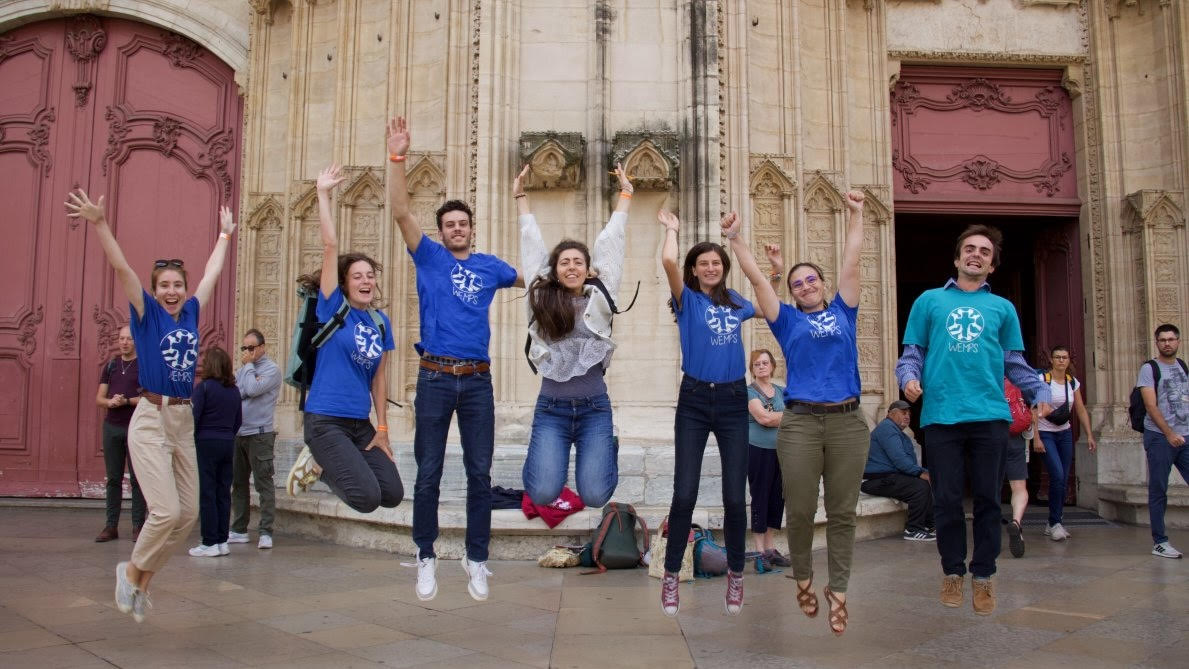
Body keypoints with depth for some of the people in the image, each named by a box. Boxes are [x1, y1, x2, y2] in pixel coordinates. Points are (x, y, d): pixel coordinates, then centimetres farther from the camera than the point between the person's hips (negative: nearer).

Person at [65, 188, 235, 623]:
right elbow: (121, 268, -14)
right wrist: (99, 224, -24)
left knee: (188, 513, 5)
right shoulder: (147, 313, -2)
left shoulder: (191, 313, 9)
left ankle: (143, 579, 24)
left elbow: (213, 273, 22)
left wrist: (225, 234, 33)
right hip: (151, 420, -6)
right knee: (166, 511, -14)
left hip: (184, 421, 6)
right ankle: (131, 571, 13)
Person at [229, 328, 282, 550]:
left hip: (259, 434, -7)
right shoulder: (242, 369, 16)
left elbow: (253, 390, -17)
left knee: (263, 483, -6)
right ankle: (239, 530, 21)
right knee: (238, 483, 12)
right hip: (237, 434, 7)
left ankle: (266, 532, -6)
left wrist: (248, 365, -5)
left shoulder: (271, 369, -4)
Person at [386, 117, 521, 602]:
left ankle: (476, 560, 16)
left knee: (479, 474, 4)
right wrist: (397, 158, -14)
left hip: (477, 380, 2)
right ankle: (426, 558, 17)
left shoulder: (489, 266, 12)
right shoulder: (429, 258, 7)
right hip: (435, 378, -2)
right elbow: (400, 213, -6)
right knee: (428, 474, 3)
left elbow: (530, 280, 31)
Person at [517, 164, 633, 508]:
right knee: (543, 494, -14)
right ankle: (544, 453, 23)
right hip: (551, 408, 0)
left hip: (594, 408, 0)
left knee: (595, 496, -9)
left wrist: (625, 195, 12)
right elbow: (532, 245, 8)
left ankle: (606, 449, 26)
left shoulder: (600, 296, 1)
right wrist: (520, 197, 15)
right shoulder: (541, 298, 2)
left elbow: (610, 243, 5)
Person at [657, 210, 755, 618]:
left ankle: (736, 575, 21)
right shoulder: (688, 300, 1)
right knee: (684, 494, -3)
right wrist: (671, 229, 2)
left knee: (735, 496, 4)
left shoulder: (737, 303, 13)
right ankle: (671, 577, 12)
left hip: (734, 401, 3)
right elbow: (667, 261, -16)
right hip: (694, 400, -3)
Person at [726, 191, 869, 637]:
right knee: (800, 510, 2)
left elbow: (850, 264, 13)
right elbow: (756, 278, 7)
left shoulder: (842, 311, 14)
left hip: (848, 421, 1)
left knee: (842, 511, 4)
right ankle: (803, 579, 24)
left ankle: (838, 591, 13)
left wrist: (856, 215, 13)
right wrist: (736, 238, 2)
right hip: (801, 422, -1)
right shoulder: (788, 319, 11)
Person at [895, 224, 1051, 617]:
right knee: (947, 500, 4)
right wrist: (909, 377, -10)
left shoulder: (1002, 308, 18)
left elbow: (1015, 363, 16)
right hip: (941, 415, -1)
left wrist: (1039, 393, -1)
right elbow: (912, 352, 11)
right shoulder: (929, 301, 14)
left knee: (988, 499, 5)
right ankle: (953, 572, 20)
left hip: (990, 415, 1)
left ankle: (984, 576, 18)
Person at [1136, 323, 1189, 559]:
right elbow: (1151, 406, -10)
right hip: (1159, 437, -4)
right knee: (1158, 491, 0)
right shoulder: (1149, 369, -2)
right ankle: (1159, 542, 6)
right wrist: (1169, 433, -18)